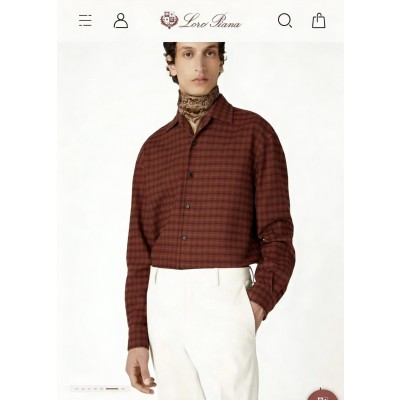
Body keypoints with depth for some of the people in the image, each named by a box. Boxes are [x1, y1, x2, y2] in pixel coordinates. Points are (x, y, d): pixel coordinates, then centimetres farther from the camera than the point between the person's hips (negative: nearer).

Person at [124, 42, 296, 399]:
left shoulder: (254, 132, 2)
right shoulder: (154, 149, 12)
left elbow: (278, 235, -2)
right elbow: (139, 252, 12)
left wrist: (259, 303, -17)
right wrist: (137, 338, 6)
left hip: (225, 300, -4)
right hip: (163, 302, 4)